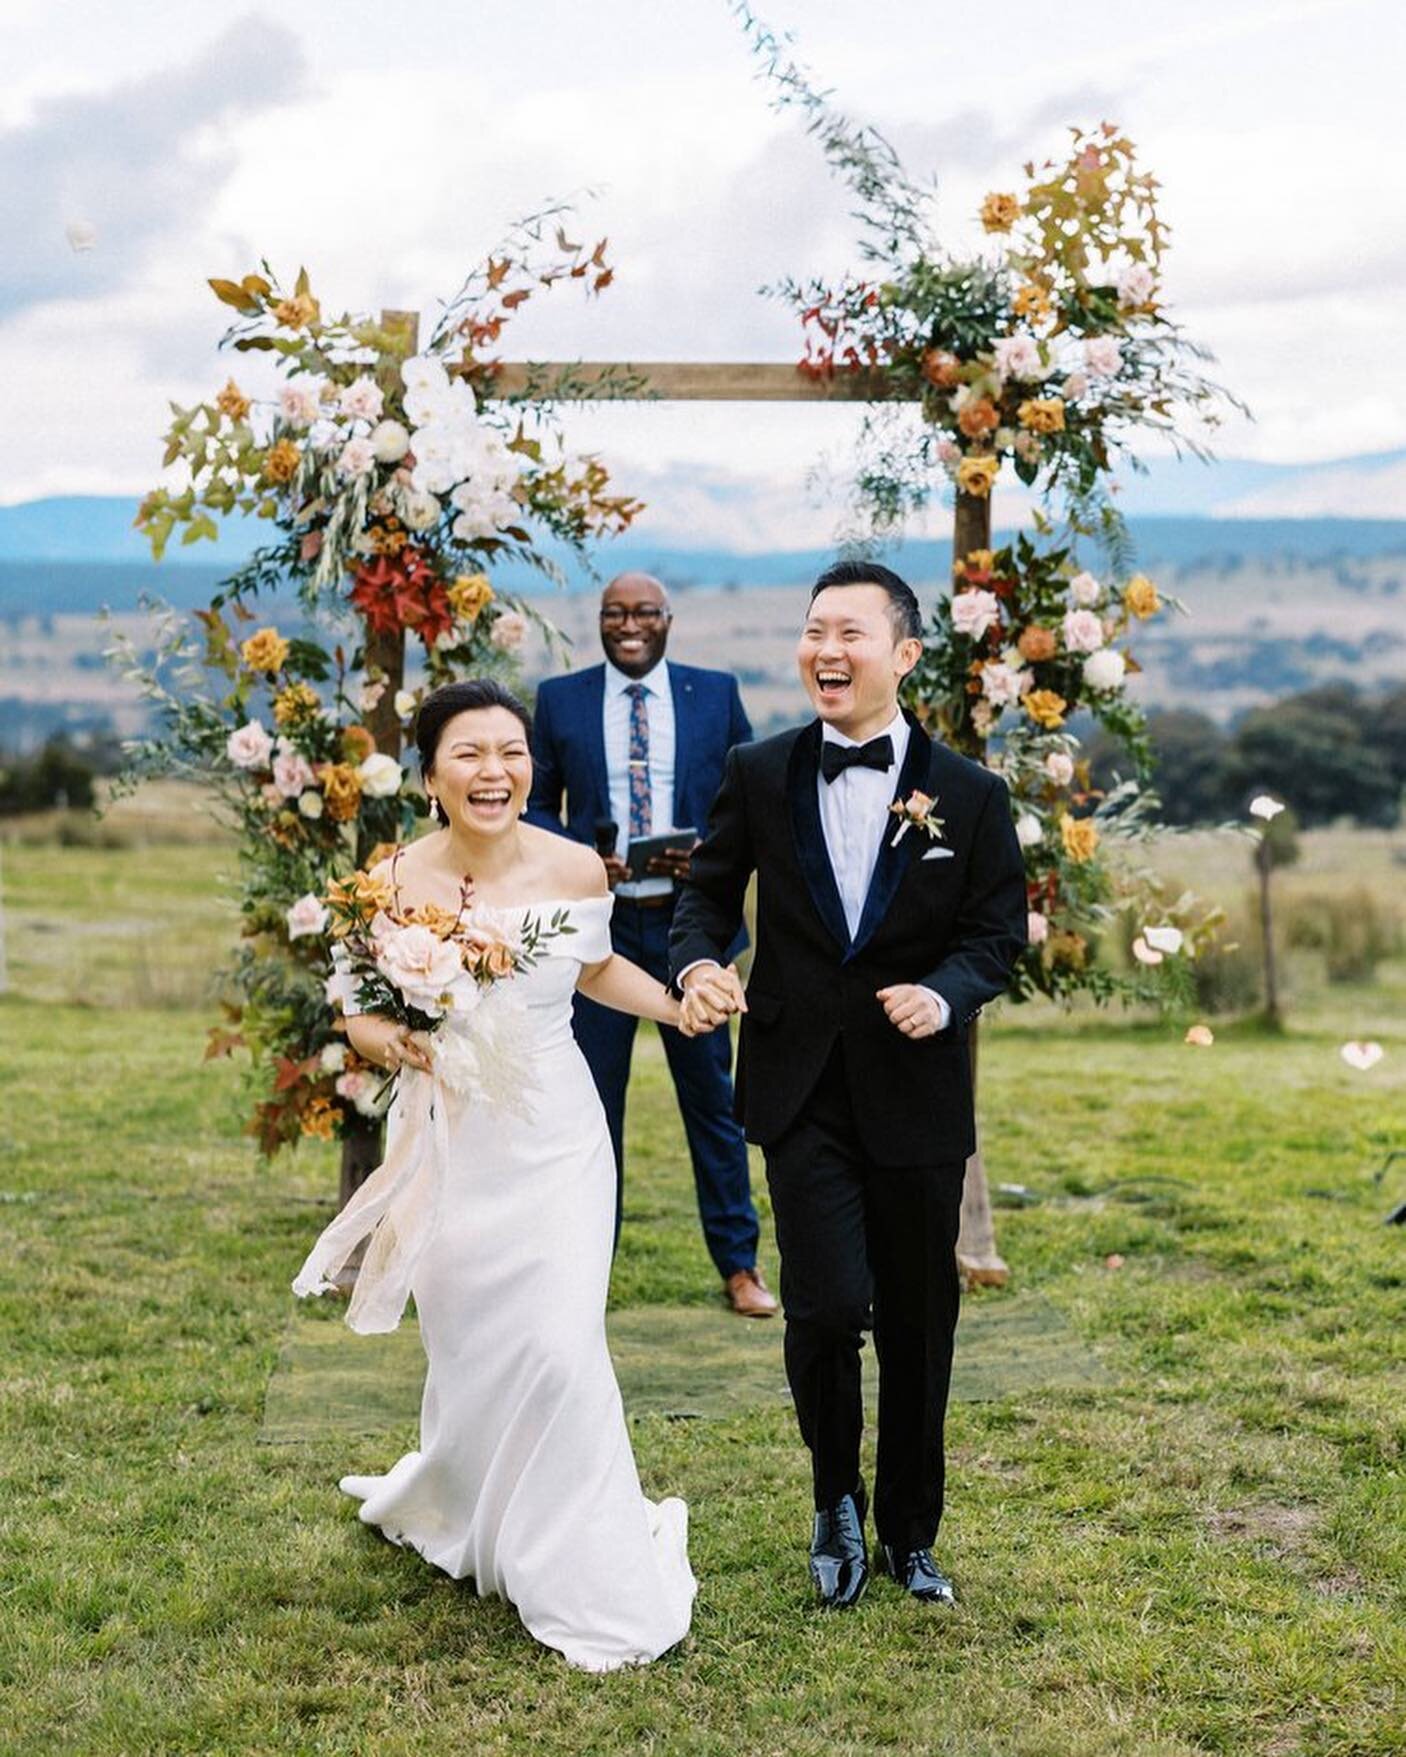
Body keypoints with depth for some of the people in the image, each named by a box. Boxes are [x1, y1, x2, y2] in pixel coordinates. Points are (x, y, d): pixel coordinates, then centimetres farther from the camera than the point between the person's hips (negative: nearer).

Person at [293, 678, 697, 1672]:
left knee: (558, 1347, -6)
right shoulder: (394, 884, -9)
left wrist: (678, 1005, 0)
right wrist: (395, 1041, -20)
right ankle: (456, 1508, 38)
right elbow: (360, 1016, 2)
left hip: (556, 1140, 0)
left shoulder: (576, 869, -5)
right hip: (448, 1142, 0)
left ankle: (587, 1576, 15)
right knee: (472, 1354, 7)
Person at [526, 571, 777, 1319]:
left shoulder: (716, 694, 4)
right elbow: (534, 804, 7)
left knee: (711, 1092, 7)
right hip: (597, 922, 0)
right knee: (590, 1097, 6)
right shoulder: (559, 699, 5)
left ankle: (738, 1263, 18)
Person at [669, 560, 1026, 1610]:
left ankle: (911, 1533, 32)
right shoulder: (760, 777, 0)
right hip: (802, 1091, -1)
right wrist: (699, 962, -13)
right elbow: (712, 889, 9)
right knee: (830, 1302, -13)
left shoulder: (970, 796, -2)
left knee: (918, 1323, 11)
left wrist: (945, 994, -20)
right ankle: (838, 1502, 16)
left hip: (917, 1095, 1)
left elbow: (998, 933, 0)